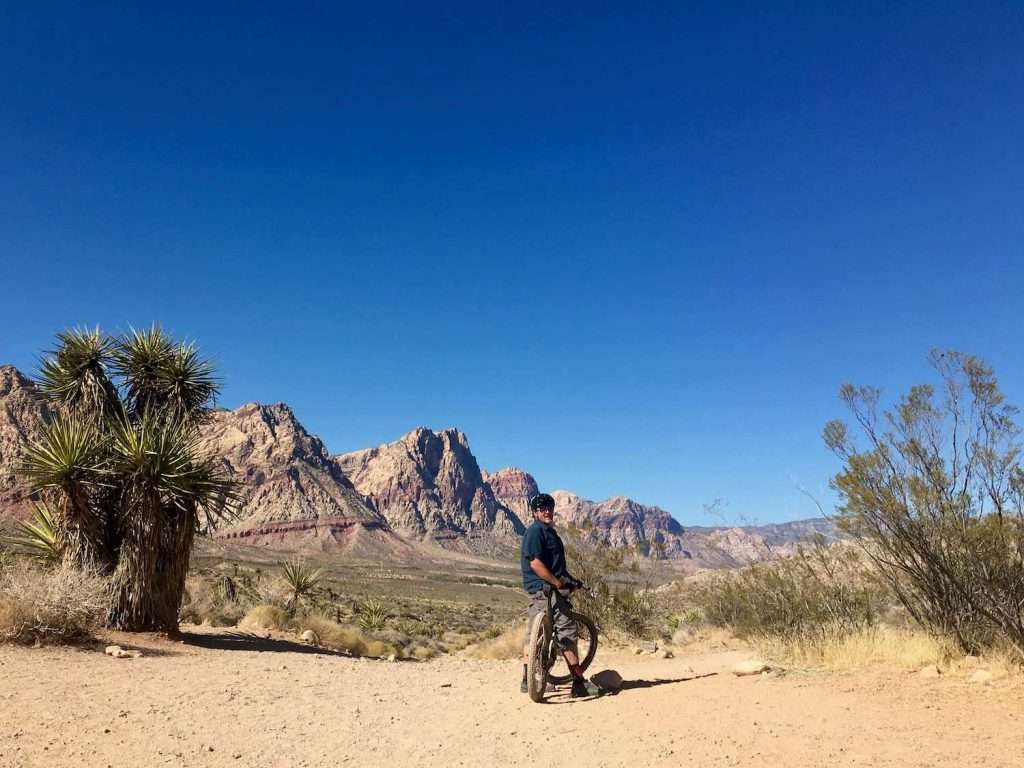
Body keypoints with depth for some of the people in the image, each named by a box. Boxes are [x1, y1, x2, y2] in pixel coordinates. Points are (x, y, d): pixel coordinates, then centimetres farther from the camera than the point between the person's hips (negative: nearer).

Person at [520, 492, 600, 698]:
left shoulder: (549, 532, 20)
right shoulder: (535, 531, -12)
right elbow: (535, 563, -21)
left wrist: (570, 580, 13)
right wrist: (558, 582, -20)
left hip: (538, 591, 11)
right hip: (545, 589, -11)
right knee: (567, 631, -9)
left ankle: (527, 680, 19)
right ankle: (579, 682, -7)